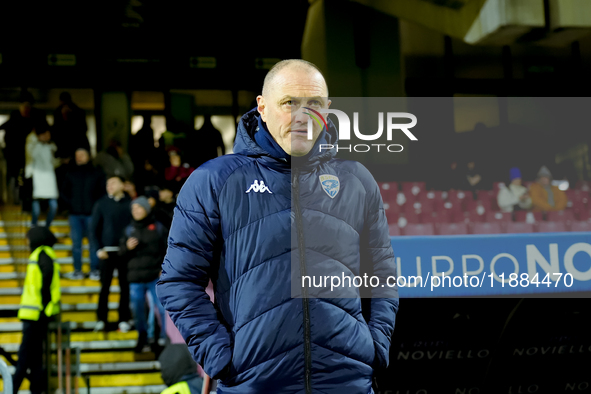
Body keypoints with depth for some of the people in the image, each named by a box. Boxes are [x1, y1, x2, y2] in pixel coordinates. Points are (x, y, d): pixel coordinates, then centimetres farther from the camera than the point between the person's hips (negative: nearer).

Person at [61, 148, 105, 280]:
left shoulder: (96, 174, 2)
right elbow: (64, 191, 14)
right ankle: (77, 271, 10)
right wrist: (70, 203, 1)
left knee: (93, 242, 0)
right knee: (76, 243, 5)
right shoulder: (71, 173, 8)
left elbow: (103, 191, 3)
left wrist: (95, 205, -7)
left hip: (91, 213, -2)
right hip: (75, 214, 2)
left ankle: (94, 270, 7)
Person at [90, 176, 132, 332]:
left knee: (125, 287, 4)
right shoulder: (101, 204, 3)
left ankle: (124, 319, 12)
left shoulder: (129, 203, 2)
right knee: (105, 286, 1)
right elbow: (94, 228, 4)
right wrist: (99, 249, -4)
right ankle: (101, 320, 8)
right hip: (107, 251, 0)